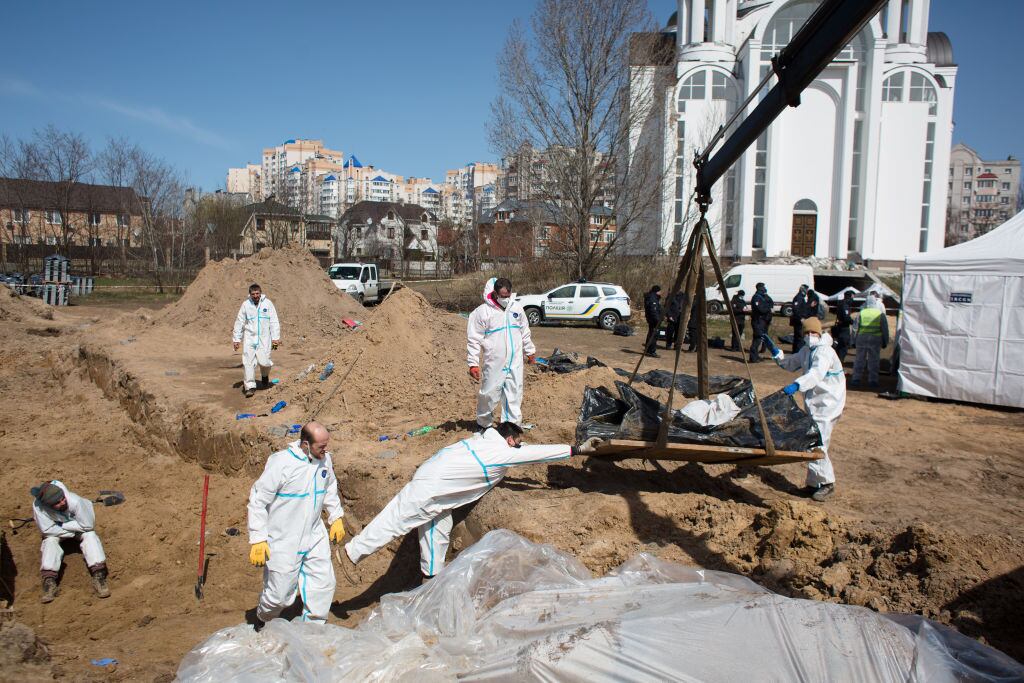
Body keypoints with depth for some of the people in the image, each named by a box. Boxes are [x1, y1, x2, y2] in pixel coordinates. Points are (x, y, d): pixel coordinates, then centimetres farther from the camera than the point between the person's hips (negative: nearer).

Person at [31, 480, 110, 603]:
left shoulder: (75, 501, -39)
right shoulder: (38, 506, -35)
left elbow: (88, 525, -30)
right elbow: (46, 530, -25)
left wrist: (63, 525, -25)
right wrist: (71, 532, -21)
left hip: (79, 527, -2)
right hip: (56, 530, 2)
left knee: (90, 535, -27)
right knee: (50, 541, -27)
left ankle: (98, 576, -34)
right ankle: (49, 581, -29)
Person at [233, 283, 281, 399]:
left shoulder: (268, 303, 0)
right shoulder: (245, 304, 3)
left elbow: (274, 322, 2)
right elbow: (239, 322, 9)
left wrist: (275, 338, -3)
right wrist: (236, 339, 7)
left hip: (264, 338, -1)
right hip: (249, 337, 1)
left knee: (264, 361, -6)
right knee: (248, 362, -6)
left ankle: (265, 376, 28)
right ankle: (250, 386, 3)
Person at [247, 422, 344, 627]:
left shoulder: (325, 460, -3)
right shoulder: (281, 462, -22)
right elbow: (257, 500, -16)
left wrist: (336, 518, 14)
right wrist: (258, 540, -17)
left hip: (315, 537, 6)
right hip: (283, 543, -6)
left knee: (324, 584, 9)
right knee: (280, 594, 4)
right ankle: (263, 620, 38)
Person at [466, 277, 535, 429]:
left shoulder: (517, 308, 6)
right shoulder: (483, 311, -9)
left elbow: (525, 332, 21)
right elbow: (474, 340, -7)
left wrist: (530, 351, 25)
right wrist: (473, 364, -9)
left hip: (515, 363, 4)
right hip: (494, 364, -4)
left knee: (514, 395, 6)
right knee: (489, 395, 3)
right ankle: (484, 425, 23)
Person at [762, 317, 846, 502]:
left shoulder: (824, 351, -18)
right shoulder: (806, 351, 11)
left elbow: (817, 373, -36)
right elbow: (790, 364, 26)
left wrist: (796, 385, -51)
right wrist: (775, 351, 12)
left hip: (827, 404, -10)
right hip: (815, 403, 10)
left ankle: (826, 483, -1)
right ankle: (815, 481, 25)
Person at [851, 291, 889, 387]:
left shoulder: (861, 313, 0)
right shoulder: (881, 314, -2)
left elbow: (856, 327, 1)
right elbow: (885, 329, 1)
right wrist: (885, 342, 9)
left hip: (862, 338, 1)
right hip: (876, 339, -1)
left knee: (859, 359, 8)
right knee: (873, 360, 6)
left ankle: (856, 379, 9)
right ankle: (872, 380, 9)